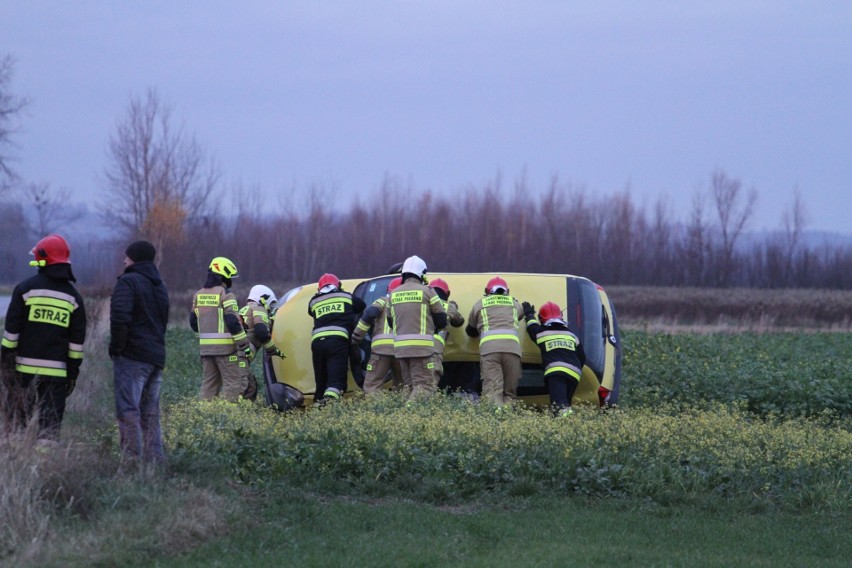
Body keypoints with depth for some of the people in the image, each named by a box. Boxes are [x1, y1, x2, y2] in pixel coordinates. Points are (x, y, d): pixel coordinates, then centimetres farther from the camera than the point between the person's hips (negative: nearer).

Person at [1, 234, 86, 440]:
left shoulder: (26, 288, -2)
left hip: (25, 368, -2)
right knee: (51, 424, 2)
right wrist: (73, 372, 13)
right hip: (57, 372, 2)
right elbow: (77, 340, 8)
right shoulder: (73, 296, 8)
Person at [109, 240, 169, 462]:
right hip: (157, 356, 8)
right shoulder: (160, 286, 20)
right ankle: (156, 460, 11)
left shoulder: (128, 282, -8)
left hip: (132, 355, -8)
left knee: (128, 411, -8)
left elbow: (120, 316, -21)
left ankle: (133, 458, -14)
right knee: (150, 414, 13)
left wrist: (116, 348, -11)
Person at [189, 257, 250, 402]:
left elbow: (193, 322, 16)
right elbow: (233, 321, -17)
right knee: (233, 381, -2)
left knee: (208, 382, 13)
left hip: (205, 346, 7)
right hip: (225, 346, -7)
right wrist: (244, 344, -11)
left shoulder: (198, 295, 11)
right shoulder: (225, 294, -11)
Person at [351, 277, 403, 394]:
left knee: (371, 386, -3)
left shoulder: (384, 301, 16)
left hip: (381, 346, -3)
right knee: (402, 386, 16)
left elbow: (369, 314, 0)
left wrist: (356, 337, 2)